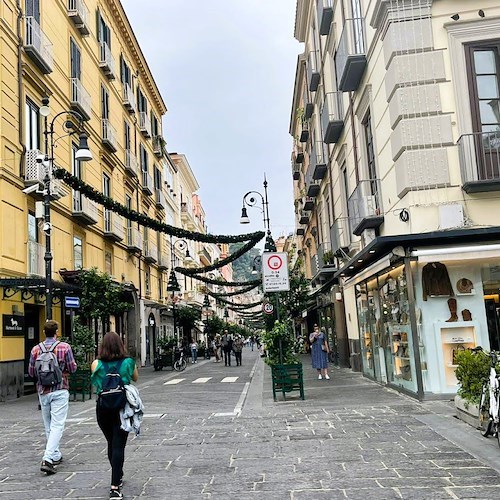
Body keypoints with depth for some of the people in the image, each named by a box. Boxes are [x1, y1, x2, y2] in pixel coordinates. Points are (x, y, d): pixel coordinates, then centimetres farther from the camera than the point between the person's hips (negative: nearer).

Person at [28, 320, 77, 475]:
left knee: (48, 426, 16)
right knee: (57, 425, -4)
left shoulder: (36, 349, -1)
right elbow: (73, 368, -5)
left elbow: (31, 372, 5)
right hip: (60, 390, -3)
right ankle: (48, 459, -16)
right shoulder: (64, 347, -9)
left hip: (43, 391, 4)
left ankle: (56, 455, 26)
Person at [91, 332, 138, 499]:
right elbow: (135, 378, 12)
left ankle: (118, 478, 38)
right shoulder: (128, 362, -6)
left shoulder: (96, 364, -5)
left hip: (103, 408, 2)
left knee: (111, 444, 20)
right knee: (118, 446, -2)